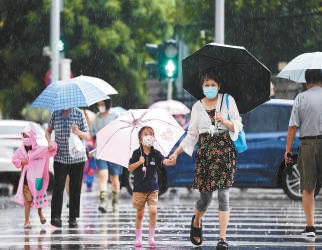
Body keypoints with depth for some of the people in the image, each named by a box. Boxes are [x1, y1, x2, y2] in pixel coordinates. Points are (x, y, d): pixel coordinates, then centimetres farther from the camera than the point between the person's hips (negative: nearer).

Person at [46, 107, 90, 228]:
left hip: (77, 158, 0)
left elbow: (88, 137, -1)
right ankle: (56, 217, 2)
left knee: (75, 189, 3)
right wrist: (49, 142, -5)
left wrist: (78, 132, -22)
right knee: (58, 187, -6)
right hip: (60, 158, 0)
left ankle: (73, 218, 11)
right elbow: (48, 131, 15)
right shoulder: (55, 114, 1)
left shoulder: (79, 114, -3)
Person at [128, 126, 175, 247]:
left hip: (152, 188, 1)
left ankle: (151, 237, 0)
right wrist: (139, 162, -17)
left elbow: (164, 161, -17)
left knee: (153, 211, -12)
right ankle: (138, 237, 17)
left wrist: (170, 161, -39)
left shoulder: (156, 154, -1)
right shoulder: (137, 153, -2)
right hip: (139, 188, -1)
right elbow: (130, 168, -2)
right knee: (140, 214, 5)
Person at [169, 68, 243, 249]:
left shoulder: (227, 101, 5)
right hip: (205, 152, 2)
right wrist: (177, 152, 8)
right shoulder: (198, 107, 11)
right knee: (205, 196, 2)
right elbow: (192, 134, 14)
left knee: (223, 194, -9)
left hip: (225, 151, -2)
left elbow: (238, 126, 3)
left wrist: (225, 121, -16)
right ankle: (196, 222, 35)